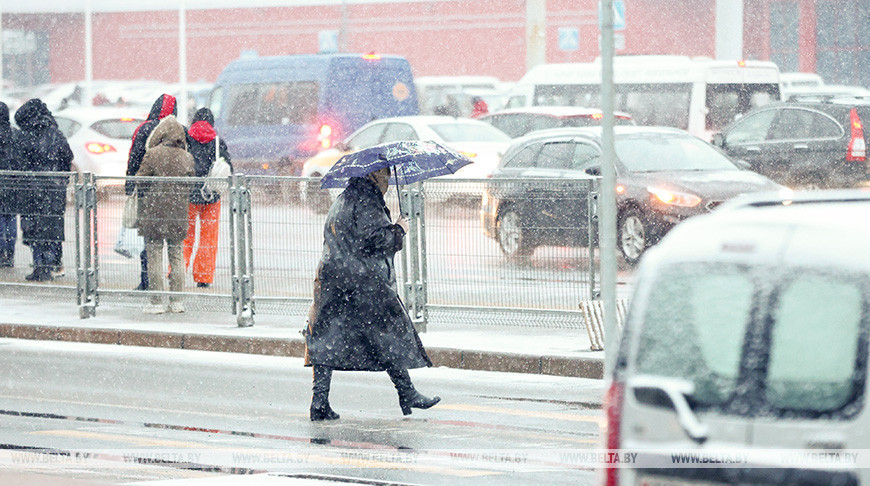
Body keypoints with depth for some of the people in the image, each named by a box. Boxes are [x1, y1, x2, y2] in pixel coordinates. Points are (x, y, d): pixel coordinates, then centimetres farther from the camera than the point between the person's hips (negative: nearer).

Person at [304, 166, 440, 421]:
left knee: (327, 341, 3)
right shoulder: (365, 201, -10)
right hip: (363, 285, -8)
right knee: (390, 333, 4)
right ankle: (407, 395, 11)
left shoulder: (341, 202, 19)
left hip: (331, 281, 8)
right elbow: (376, 238, -19)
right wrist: (399, 229, -2)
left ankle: (319, 402, -4)